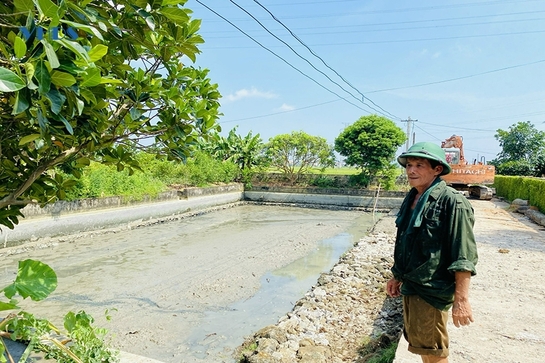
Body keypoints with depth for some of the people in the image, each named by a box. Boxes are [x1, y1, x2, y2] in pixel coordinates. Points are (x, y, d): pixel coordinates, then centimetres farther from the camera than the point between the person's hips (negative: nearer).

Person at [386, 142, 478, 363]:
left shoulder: (452, 202, -18)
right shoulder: (411, 199, 7)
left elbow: (463, 258, -20)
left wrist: (461, 299, -21)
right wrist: (397, 277, 19)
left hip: (432, 291, -8)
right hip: (410, 287, 8)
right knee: (416, 341, 21)